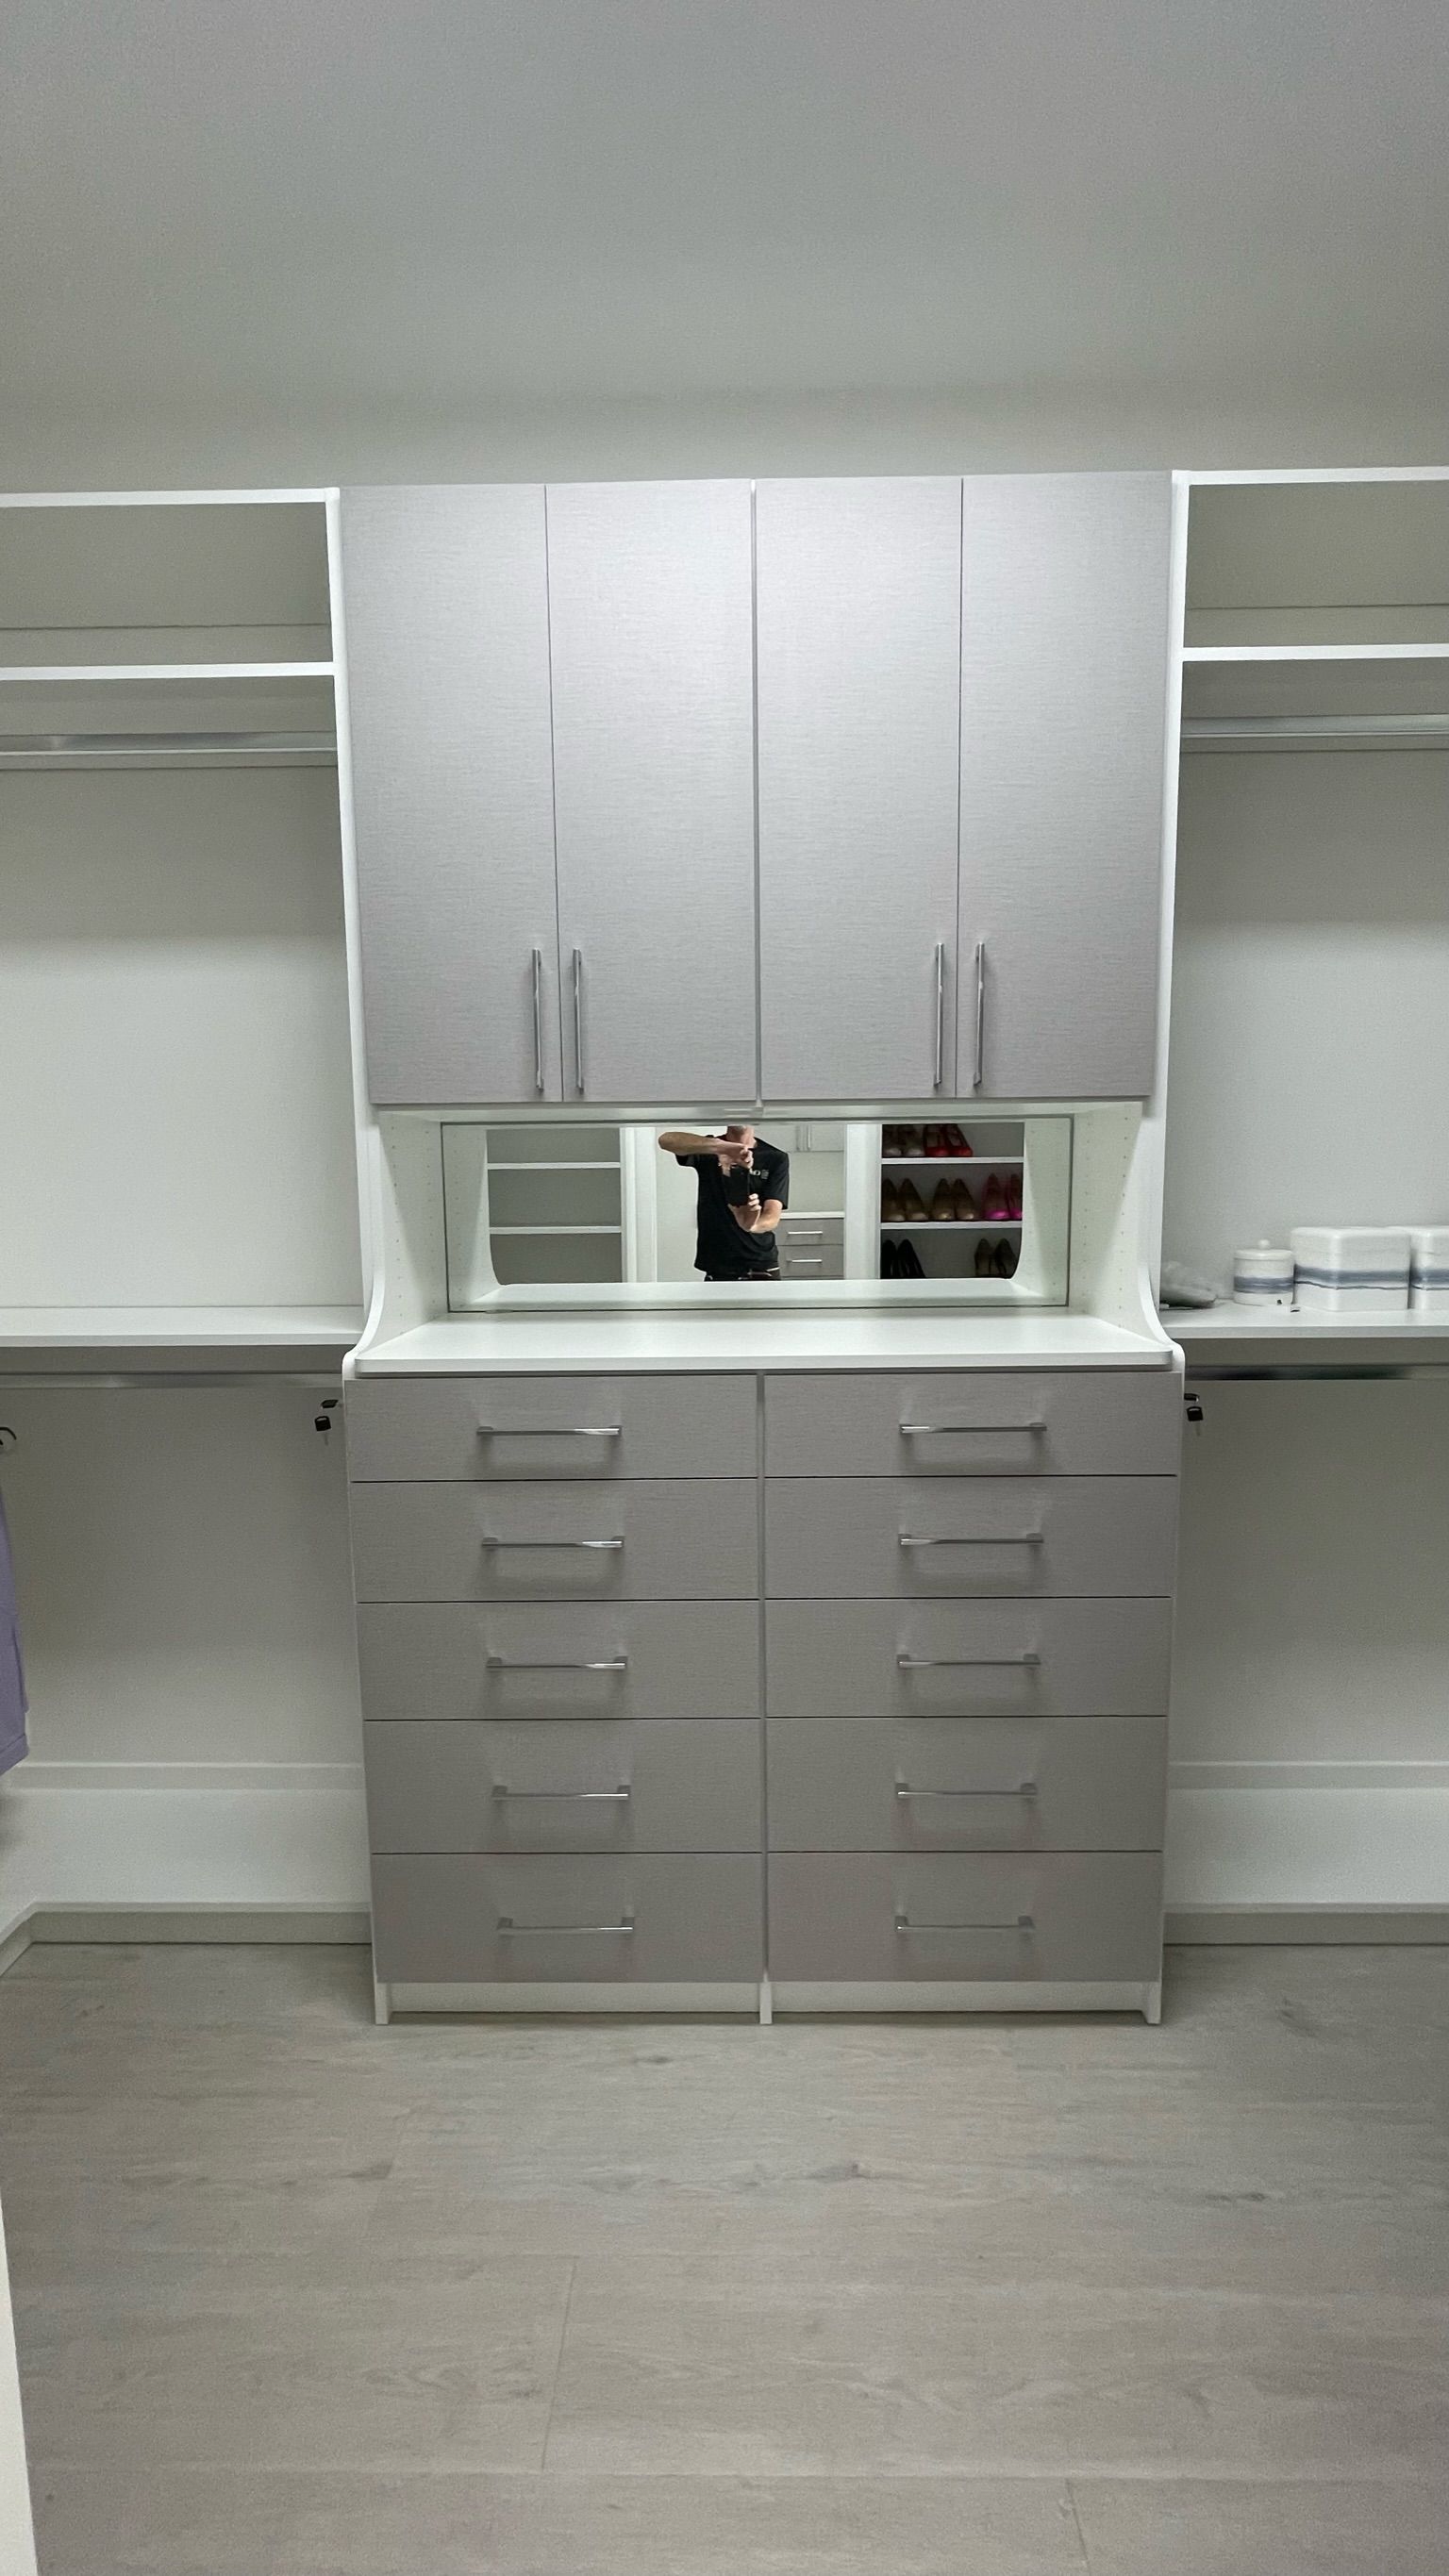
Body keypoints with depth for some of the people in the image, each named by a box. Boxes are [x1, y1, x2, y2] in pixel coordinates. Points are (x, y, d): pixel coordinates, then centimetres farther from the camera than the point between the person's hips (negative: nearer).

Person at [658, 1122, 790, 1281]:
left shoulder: (776, 1159, 0)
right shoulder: (708, 1150, 2)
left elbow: (772, 1216, -10)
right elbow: (666, 1140, -19)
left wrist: (752, 1225, -35)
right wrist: (722, 1147, -36)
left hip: (762, 1270, -1)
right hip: (718, 1273, 1)